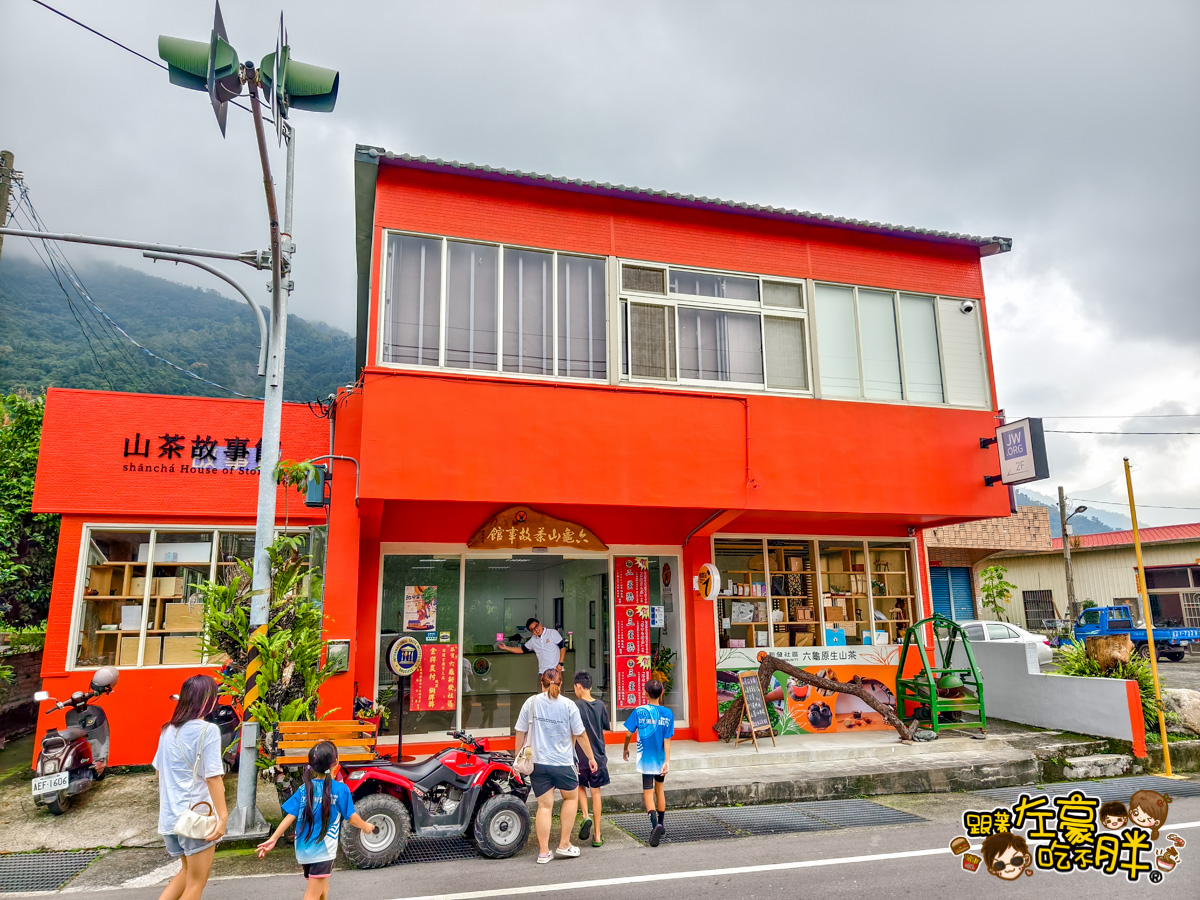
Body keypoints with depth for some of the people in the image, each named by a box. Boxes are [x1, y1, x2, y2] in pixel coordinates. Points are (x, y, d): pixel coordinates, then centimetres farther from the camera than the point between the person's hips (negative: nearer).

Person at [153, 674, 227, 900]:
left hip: (169, 816, 7)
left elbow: (159, 771, 18)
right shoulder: (207, 730, -15)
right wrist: (223, 816, -16)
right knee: (197, 880, 6)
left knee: (188, 871, 25)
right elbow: (212, 777, -18)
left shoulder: (168, 730, 8)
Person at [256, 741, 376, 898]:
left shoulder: (305, 789, 0)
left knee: (322, 887, 25)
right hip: (322, 852, -5)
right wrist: (366, 826, 13)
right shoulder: (341, 790, -11)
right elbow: (351, 817, -5)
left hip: (303, 850, 5)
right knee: (313, 895, -1)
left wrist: (273, 839, -1)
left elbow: (290, 816, -6)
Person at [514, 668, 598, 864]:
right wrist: (591, 758, 11)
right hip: (562, 763, -2)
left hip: (537, 763, 2)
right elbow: (580, 735, -1)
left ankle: (543, 852, 13)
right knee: (571, 797, 21)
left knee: (544, 805, 10)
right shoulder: (568, 705, -6)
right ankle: (564, 844, 21)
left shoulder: (532, 702, -3)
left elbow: (520, 733, 2)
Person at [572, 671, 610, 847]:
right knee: (596, 792, 10)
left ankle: (586, 816, -3)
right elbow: (607, 727, 12)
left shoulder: (576, 706, -12)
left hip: (581, 756, -3)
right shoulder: (601, 705, 0)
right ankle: (597, 836, 11)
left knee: (580, 786, 20)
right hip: (598, 755, 3)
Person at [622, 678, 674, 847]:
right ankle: (661, 824, 31)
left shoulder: (639, 711, -10)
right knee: (659, 789, 21)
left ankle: (655, 824, -23)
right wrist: (667, 761, -9)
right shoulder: (668, 713, -5)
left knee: (648, 792, -1)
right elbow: (667, 739, -8)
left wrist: (626, 749, 11)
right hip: (661, 759, 3)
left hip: (646, 759, -3)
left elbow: (629, 733, -7)